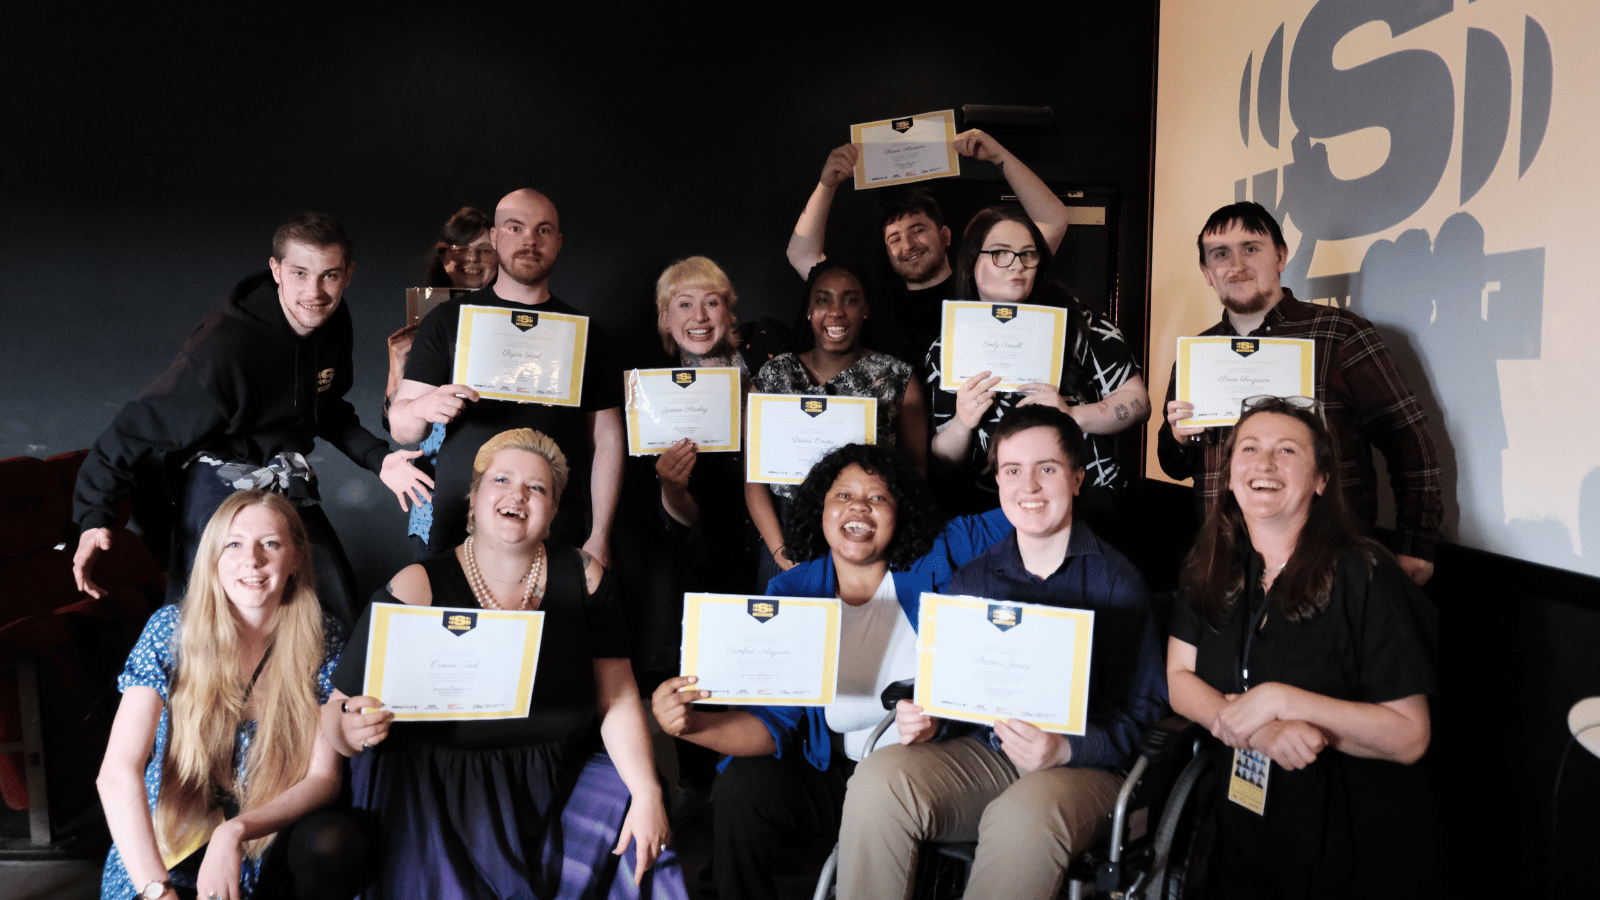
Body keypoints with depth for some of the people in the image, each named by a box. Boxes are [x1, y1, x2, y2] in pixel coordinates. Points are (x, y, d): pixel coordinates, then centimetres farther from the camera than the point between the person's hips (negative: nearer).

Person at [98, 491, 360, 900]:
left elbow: (323, 777, -10)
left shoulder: (323, 640, -7)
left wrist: (236, 831, -28)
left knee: (331, 840, -30)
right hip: (169, 857, -1)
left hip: (270, 843, 1)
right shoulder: (170, 630, -9)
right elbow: (118, 773, -17)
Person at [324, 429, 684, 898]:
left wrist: (647, 793, -12)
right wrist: (352, 730, -29)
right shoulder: (417, 589, -8)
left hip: (557, 788, 3)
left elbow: (617, 697, -1)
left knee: (639, 849, -14)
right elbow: (337, 711, -5)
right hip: (439, 801, -2)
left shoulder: (581, 577, 0)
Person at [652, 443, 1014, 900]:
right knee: (741, 786, -24)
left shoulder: (936, 563, -4)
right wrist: (696, 724, -25)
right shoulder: (789, 593, -1)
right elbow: (774, 720, -7)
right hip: (833, 774, 1)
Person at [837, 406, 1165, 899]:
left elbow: (1141, 711, -6)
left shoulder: (1115, 581, -2)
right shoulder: (971, 580, 12)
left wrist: (1064, 750, -23)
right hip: (982, 754, 4)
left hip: (1082, 767, -3)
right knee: (878, 778, -24)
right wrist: (924, 718, -6)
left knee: (1025, 813, -37)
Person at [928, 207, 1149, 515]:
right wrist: (961, 424, -12)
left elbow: (1138, 401, 3)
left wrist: (1071, 414, -13)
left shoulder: (1077, 322, 4)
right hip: (989, 510, 2)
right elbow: (942, 463, 9)